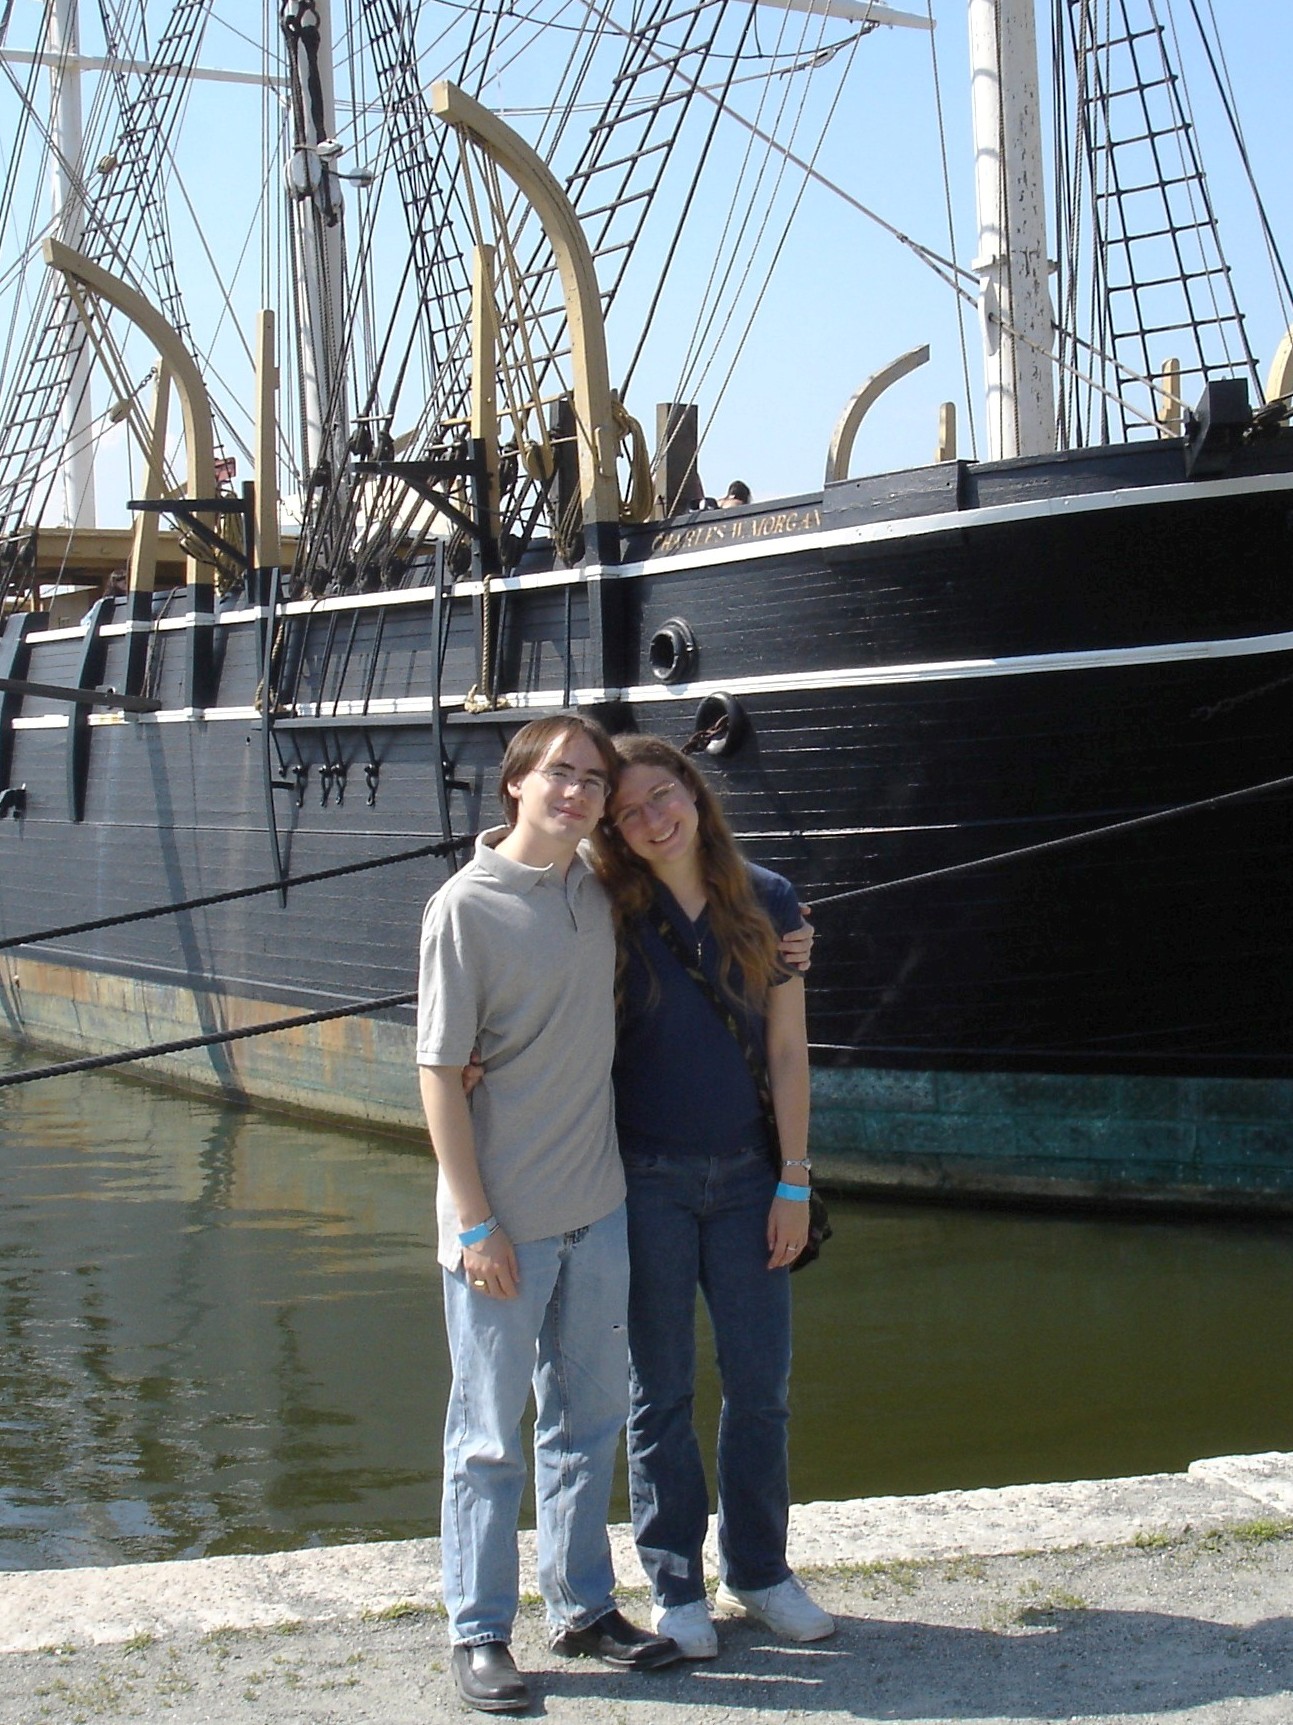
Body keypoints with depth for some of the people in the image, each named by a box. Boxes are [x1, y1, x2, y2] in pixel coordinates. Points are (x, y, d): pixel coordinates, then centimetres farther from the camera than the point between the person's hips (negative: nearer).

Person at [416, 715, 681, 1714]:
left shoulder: (603, 893, 6)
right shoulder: (468, 906, -12)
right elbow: (440, 1072, -12)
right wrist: (475, 1224, -15)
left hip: (597, 1208, 6)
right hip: (503, 1220, -6)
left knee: (589, 1421, 16)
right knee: (490, 1435, 5)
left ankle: (584, 1607, 30)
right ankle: (479, 1633, 17)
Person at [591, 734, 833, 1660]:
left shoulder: (768, 903, 0)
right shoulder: (612, 917, -4)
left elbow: (788, 1052, 1)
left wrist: (794, 1182, -1)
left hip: (745, 1178, 2)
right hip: (646, 1180, -2)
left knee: (762, 1385, 8)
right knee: (662, 1391, 6)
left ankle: (758, 1571, 25)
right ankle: (675, 1586, 19)